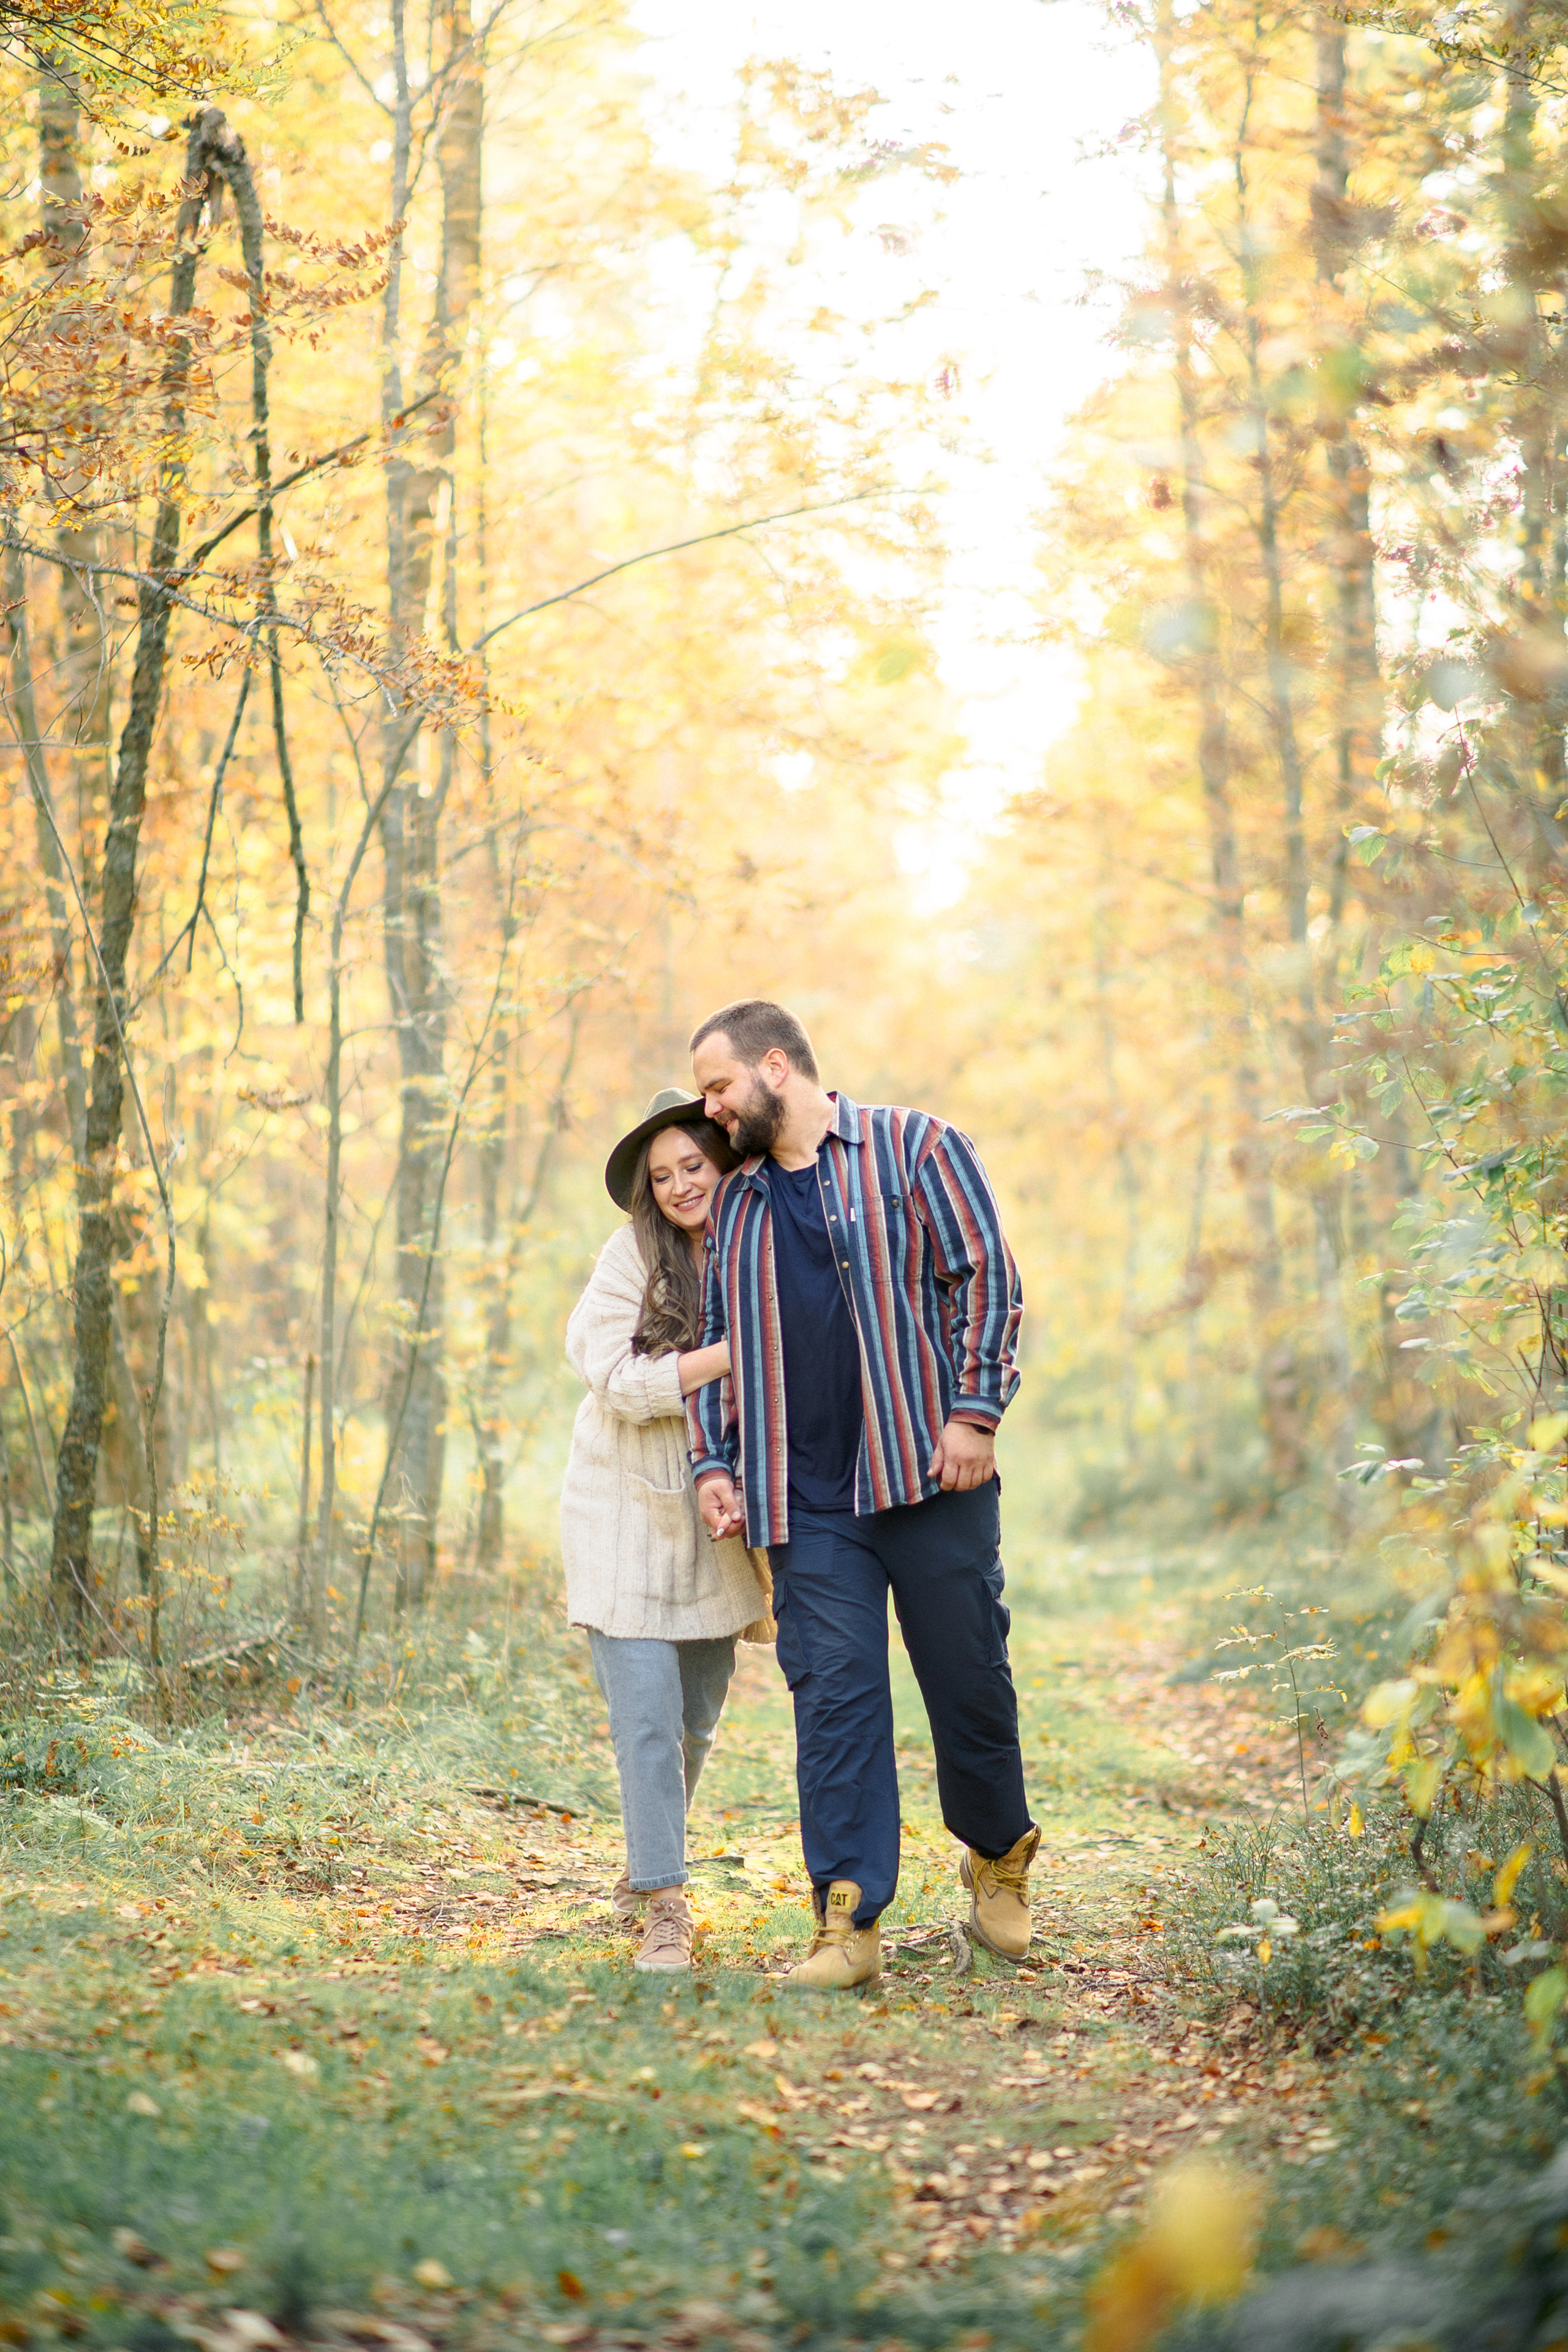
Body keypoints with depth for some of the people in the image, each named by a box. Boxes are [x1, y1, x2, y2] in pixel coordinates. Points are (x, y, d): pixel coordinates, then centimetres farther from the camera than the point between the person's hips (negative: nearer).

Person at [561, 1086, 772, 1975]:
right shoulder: (634, 1257, -7)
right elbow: (620, 1379, -15)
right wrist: (733, 1351, -20)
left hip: (714, 1521, 4)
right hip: (629, 1511, -4)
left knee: (698, 1719, 12)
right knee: (648, 1719, -10)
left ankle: (645, 1876, 31)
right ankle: (663, 1909, -4)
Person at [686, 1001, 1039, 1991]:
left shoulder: (915, 1148, 2)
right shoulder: (735, 1205, 17)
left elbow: (987, 1275, -2)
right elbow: (716, 1342, 22)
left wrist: (974, 1410, -10)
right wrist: (715, 1462, 11)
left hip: (930, 1476, -3)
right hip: (807, 1505, 4)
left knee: (970, 1680, 5)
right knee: (835, 1702, -4)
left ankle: (999, 1859, 29)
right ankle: (850, 1924, -3)